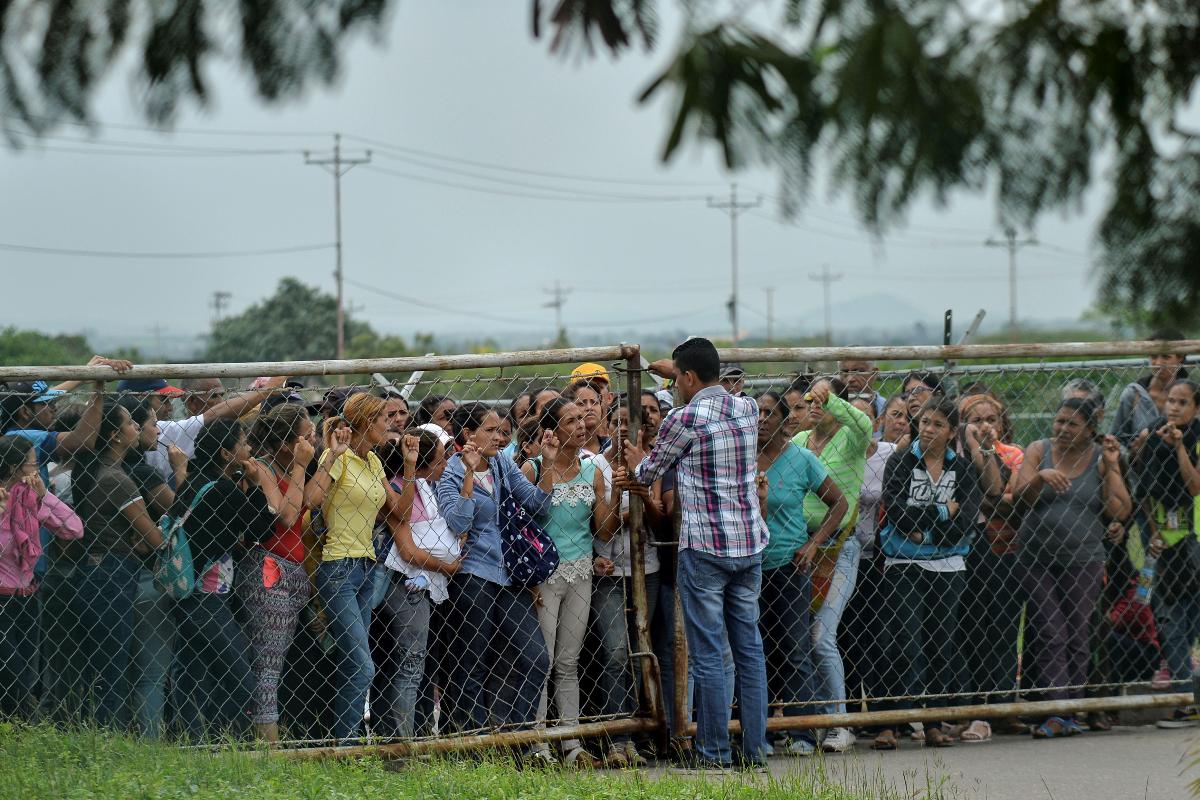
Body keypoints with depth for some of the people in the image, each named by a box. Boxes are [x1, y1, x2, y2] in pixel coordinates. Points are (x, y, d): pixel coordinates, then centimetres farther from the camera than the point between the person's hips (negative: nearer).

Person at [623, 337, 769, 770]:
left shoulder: (683, 419, -12)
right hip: (750, 546, 6)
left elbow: (650, 472, 5)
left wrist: (637, 461, 28)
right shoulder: (748, 408, 5)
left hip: (704, 548, -6)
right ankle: (755, 747, 11)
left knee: (708, 654, -1)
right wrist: (677, 370, 39)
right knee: (750, 649, 10)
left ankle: (715, 750, 2)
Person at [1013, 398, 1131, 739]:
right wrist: (1041, 477, -25)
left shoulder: (1101, 459, 2)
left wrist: (1111, 468, -12)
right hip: (1037, 560, 0)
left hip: (1083, 561, 0)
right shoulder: (1039, 451, 3)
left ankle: (1071, 713, 9)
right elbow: (1020, 496, -6)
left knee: (1077, 639, 2)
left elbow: (1121, 511, -5)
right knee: (1049, 638, -8)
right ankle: (1058, 713, -13)